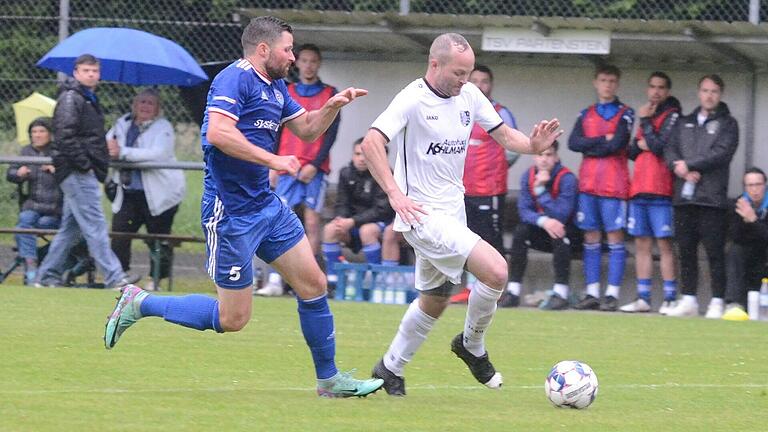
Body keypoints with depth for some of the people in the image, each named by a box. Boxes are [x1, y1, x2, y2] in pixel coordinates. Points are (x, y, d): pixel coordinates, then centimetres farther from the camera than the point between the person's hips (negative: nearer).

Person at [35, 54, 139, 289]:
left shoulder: (90, 100, 21)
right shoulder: (70, 98, -9)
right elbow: (65, 135, -18)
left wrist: (99, 169, 15)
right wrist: (84, 164, -19)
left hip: (87, 173, 10)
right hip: (76, 173, -10)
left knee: (70, 228, 11)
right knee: (94, 225, -13)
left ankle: (47, 276, 15)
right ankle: (113, 276, -17)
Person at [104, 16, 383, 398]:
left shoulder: (275, 87, 14)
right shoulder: (235, 79, -15)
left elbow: (307, 129, 27)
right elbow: (219, 133, -29)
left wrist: (333, 106, 9)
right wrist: (272, 160, -27)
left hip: (267, 206, 9)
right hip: (231, 213, -9)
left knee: (313, 284, 7)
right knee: (233, 319, -4)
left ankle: (329, 379, 18)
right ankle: (140, 303, 9)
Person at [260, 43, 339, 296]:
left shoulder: (330, 94, 6)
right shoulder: (286, 93, 12)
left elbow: (331, 133, 0)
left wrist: (315, 164, -10)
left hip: (314, 169, -2)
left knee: (312, 223, -4)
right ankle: (275, 282, -7)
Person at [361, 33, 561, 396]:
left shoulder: (469, 96, 5)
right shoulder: (413, 100, -16)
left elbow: (504, 135, 12)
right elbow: (371, 143, -24)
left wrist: (532, 145, -11)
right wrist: (395, 194, -33)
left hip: (452, 213, 9)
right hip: (422, 214, -9)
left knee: (435, 300, 19)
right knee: (495, 270, -20)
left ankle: (390, 369, 35)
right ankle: (472, 345, 2)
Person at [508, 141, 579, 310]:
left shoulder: (567, 179, -20)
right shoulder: (528, 176, -6)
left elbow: (561, 215, -28)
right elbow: (524, 210, -12)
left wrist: (541, 189, -31)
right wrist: (543, 221, -31)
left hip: (569, 231, -4)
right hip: (542, 233, 4)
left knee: (559, 234, -34)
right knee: (521, 231, -22)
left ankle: (560, 293, -33)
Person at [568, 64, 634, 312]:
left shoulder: (625, 114, 3)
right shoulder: (586, 114, 15)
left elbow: (617, 144, -12)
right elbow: (573, 143, 0)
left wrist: (590, 147, -2)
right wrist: (603, 140, -9)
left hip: (614, 185, -4)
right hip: (588, 184, 4)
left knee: (615, 237, -5)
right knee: (591, 238, 4)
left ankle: (612, 294, -6)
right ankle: (592, 293, 7)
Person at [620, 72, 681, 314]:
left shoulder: (672, 116, -4)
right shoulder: (647, 116, 20)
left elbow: (660, 146, -16)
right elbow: (632, 153, 20)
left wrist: (645, 122, -6)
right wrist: (639, 145, -1)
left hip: (661, 192, -7)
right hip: (638, 190, 7)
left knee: (665, 244, -7)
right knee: (642, 244, 7)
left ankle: (670, 299, -6)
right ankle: (643, 299, 10)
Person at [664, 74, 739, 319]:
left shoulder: (727, 124, 6)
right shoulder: (684, 123, 20)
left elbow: (722, 153, -9)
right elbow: (670, 151, 9)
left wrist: (689, 165, -9)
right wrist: (680, 169, -11)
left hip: (712, 198, -5)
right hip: (684, 197, 5)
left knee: (715, 252, -7)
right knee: (686, 251, 6)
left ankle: (717, 303, -5)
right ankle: (689, 300, 12)